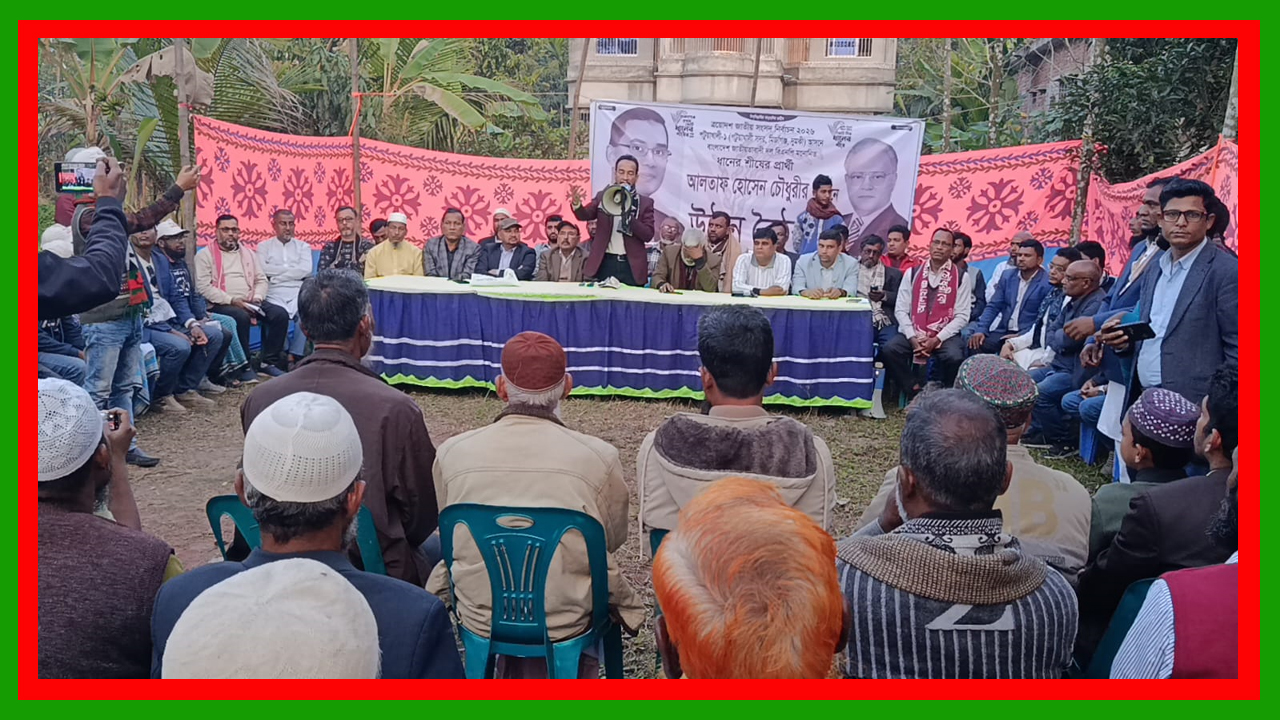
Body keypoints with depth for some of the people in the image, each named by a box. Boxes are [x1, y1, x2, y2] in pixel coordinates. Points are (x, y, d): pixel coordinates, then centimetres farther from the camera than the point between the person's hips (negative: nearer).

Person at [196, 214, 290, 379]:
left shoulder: (248, 253, 21)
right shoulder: (205, 255, 4)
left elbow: (261, 279, 17)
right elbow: (203, 286, -8)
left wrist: (257, 298, -5)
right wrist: (232, 300, -17)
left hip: (249, 302, 5)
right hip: (221, 304, -5)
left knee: (281, 314, -19)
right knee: (241, 316, -37)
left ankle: (267, 362, -13)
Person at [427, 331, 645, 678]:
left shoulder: (452, 452, -12)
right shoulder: (599, 457, -17)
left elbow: (454, 535, 5)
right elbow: (613, 540, -1)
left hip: (479, 618, 2)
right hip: (567, 622, -2)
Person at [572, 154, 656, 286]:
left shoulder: (645, 202, 5)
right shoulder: (602, 196, 10)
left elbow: (648, 235, -4)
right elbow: (585, 215, -4)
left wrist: (628, 215, -16)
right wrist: (577, 204, -26)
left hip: (631, 266, -1)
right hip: (604, 263, 1)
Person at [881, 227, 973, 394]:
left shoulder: (961, 277, 3)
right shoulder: (912, 273, 8)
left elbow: (962, 316, -2)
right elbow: (900, 310, 2)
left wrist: (937, 339, -14)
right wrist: (913, 338, -12)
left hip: (945, 336, -2)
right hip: (913, 334, 2)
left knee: (955, 358, -32)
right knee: (888, 350, -26)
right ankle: (915, 391, -9)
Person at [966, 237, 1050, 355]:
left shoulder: (1047, 283, -7)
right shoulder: (1008, 276, 10)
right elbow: (993, 306, 9)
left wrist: (1021, 336, -20)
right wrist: (981, 330, -5)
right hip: (1002, 331, 5)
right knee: (975, 346, -20)